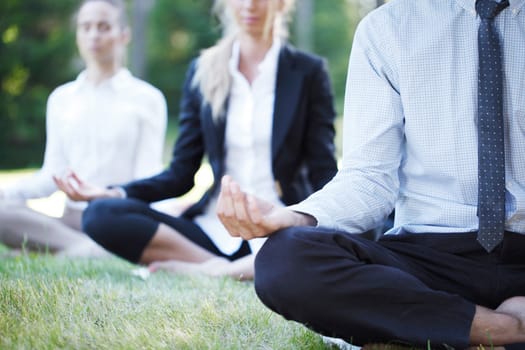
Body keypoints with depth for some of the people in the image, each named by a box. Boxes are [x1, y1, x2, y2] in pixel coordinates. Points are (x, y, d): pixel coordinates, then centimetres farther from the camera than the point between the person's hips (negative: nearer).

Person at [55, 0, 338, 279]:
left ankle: (206, 270, -24)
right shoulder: (203, 72, 11)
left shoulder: (307, 71, 5)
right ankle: (219, 268, -22)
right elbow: (181, 175, 9)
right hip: (215, 230, 3)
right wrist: (112, 193, -8)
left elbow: (323, 174, 1)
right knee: (101, 214, -20)